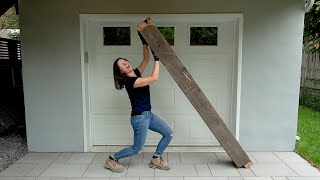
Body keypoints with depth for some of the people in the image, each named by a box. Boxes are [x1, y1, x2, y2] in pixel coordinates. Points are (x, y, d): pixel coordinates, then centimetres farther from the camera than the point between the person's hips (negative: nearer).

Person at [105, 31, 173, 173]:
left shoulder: (136, 73, 5)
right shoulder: (130, 81, -21)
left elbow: (146, 59, 8)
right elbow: (154, 78, -25)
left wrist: (144, 42, 0)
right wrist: (157, 58, -19)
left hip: (148, 115, 9)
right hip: (139, 118, -9)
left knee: (169, 134, 10)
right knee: (137, 149, 4)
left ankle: (155, 160, 22)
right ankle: (112, 160, 23)